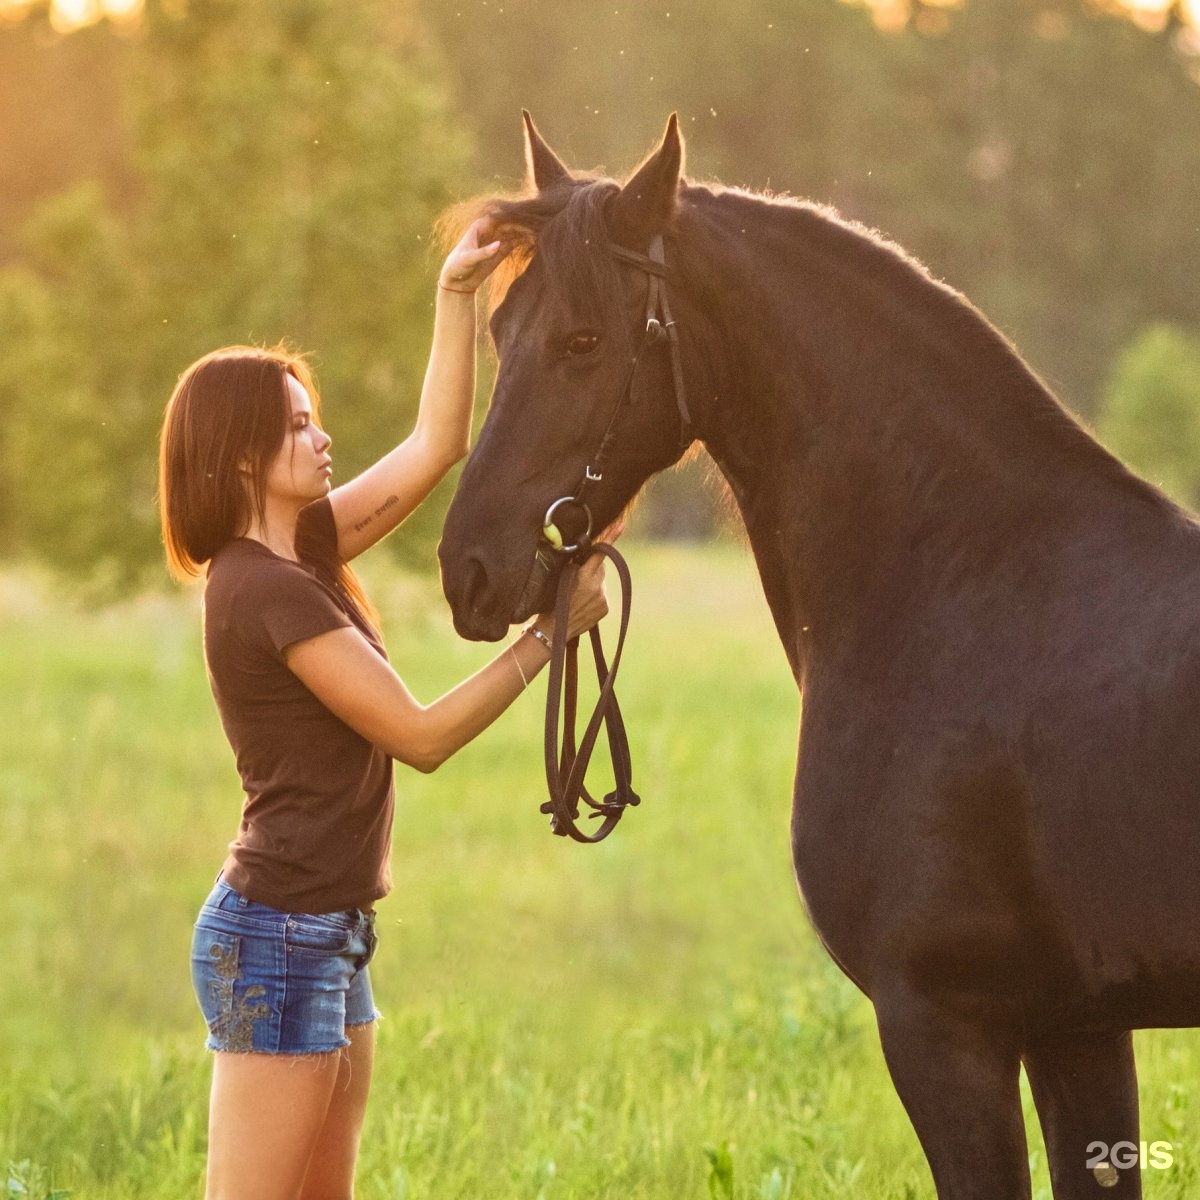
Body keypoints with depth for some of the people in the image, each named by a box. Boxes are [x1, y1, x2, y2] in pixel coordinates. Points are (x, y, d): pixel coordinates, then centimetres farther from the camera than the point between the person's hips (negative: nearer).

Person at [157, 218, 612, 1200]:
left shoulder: (302, 555, 9)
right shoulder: (267, 591, -18)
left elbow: (435, 447, 13)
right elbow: (422, 736, -17)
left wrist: (458, 294, 5)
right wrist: (552, 631, -11)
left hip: (327, 937, 10)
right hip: (277, 941, -10)